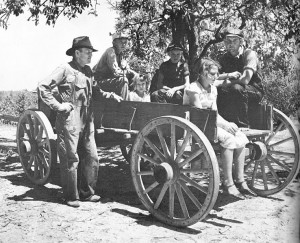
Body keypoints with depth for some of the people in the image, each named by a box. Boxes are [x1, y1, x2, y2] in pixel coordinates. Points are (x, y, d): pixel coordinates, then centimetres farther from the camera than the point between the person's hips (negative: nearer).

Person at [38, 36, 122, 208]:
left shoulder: (88, 71, 13)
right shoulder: (65, 69, -8)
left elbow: (94, 89, 26)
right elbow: (43, 88, -10)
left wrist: (110, 95, 11)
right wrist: (58, 106, -15)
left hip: (87, 121, 7)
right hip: (69, 121, -7)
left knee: (91, 157, 9)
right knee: (71, 159, 2)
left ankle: (87, 192, 24)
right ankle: (71, 197, 14)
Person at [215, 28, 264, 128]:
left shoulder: (250, 54, -12)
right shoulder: (224, 58, 6)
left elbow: (245, 80, -26)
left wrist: (223, 83, -24)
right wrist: (228, 75, -26)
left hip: (254, 91, -4)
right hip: (232, 92, 5)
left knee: (237, 88, -36)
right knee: (217, 91, -24)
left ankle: (243, 126, -28)